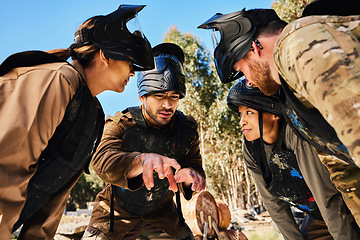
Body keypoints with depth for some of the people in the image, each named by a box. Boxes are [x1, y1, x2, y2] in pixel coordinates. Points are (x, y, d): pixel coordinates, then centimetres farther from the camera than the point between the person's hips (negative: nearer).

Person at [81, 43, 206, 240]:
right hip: (115, 217, -2)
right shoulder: (120, 123, -15)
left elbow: (194, 164, -12)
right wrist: (143, 161, -53)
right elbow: (102, 161, -33)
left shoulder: (186, 129, -6)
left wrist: (190, 174, -37)